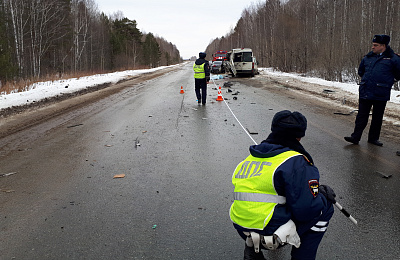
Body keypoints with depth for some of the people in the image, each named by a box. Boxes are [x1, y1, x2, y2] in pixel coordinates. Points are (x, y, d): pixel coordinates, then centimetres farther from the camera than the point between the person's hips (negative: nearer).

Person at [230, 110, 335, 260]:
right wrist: (326, 196, 4)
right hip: (270, 234, -7)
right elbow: (306, 209, -18)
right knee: (325, 208, 7)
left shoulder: (250, 158, 10)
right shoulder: (296, 162, -13)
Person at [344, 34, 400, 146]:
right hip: (365, 92, 3)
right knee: (362, 115, 1)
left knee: (377, 117, 8)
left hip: (380, 94, -2)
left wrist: (388, 81, 14)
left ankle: (373, 138, 20)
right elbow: (360, 71, 26)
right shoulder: (368, 57, 9)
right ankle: (355, 137, 3)